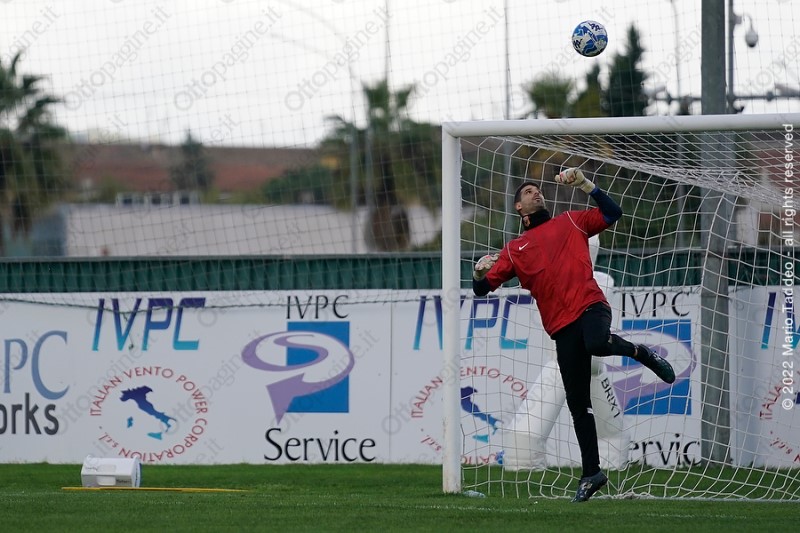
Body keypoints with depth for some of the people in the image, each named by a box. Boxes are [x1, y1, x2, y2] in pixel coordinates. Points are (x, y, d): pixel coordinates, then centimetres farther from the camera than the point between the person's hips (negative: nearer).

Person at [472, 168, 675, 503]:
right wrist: (479, 272, -10)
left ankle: (639, 352, -6)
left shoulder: (570, 223, 16)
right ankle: (591, 473, 12)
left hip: (589, 305, -2)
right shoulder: (513, 250, 18)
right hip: (561, 327, 2)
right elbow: (482, 288, 14)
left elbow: (612, 213, 7)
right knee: (578, 405, 2)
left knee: (597, 343, -39)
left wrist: (583, 184, -2)